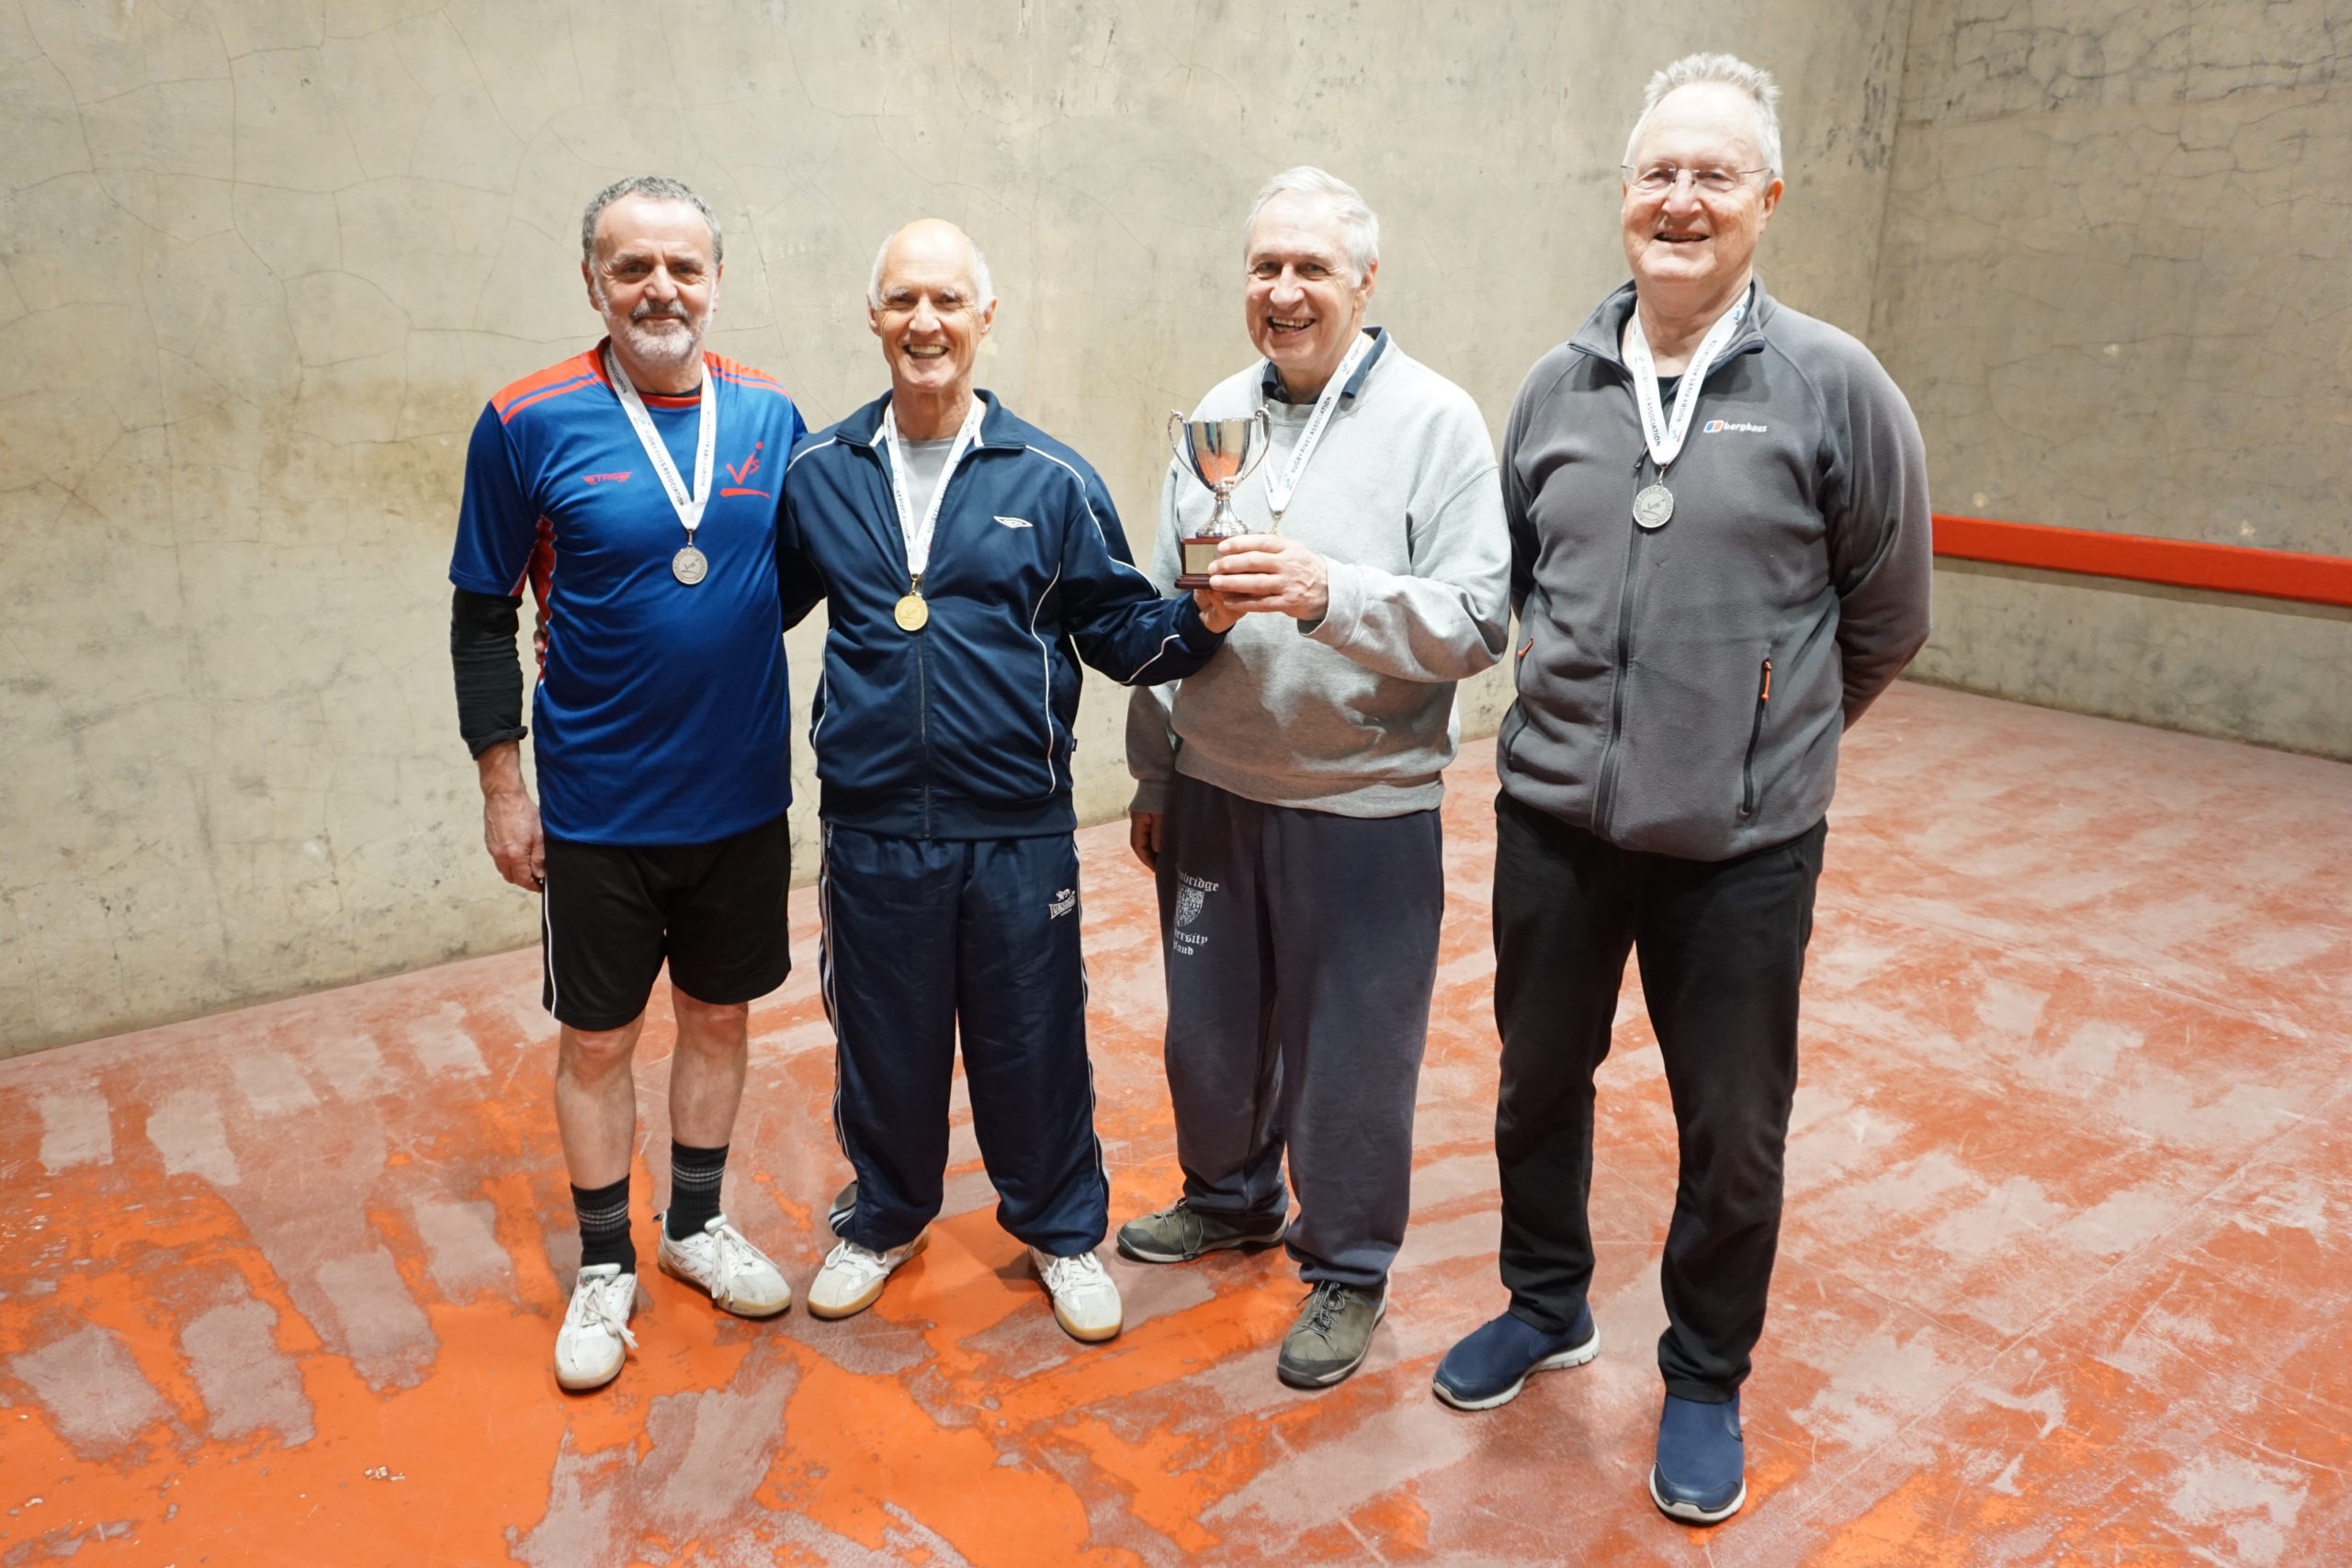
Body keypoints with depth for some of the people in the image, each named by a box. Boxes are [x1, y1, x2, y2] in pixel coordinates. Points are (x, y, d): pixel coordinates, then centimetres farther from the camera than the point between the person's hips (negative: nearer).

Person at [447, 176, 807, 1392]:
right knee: (597, 1038, 10)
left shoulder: (770, 416, -1)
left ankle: (697, 1224, 37)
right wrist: (501, 781, -3)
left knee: (719, 1015, 16)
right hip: (595, 807, -2)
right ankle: (605, 1265, 30)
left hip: (742, 796, 3)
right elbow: (482, 615, -2)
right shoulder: (529, 423, -9)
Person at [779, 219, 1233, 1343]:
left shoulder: (1050, 479, -1)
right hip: (872, 828, 2)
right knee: (883, 1042, 16)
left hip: (1017, 828, -1)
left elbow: (1117, 629, 2)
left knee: (1033, 1042, 11)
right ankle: (884, 1219, 43)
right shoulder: (819, 474, 3)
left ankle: (1062, 1230, 36)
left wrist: (1202, 619, -16)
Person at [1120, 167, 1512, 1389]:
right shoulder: (1218, 415, 8)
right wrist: (1151, 773, 14)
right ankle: (1230, 1197, 45)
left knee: (1348, 1056, 7)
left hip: (1362, 804, -5)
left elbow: (1479, 622, -15)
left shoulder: (1435, 420, -8)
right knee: (1209, 1023, 19)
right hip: (1212, 788, 5)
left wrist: (1330, 592, -30)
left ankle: (1346, 1267, 30)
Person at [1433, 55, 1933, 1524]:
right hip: (1553, 814, 3)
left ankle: (1705, 1380, 35)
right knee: (1539, 1082, 18)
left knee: (1733, 1132, 11)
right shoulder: (1556, 386, 3)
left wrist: (1766, 741, 11)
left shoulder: (1833, 384, -7)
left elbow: (1886, 617, 3)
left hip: (1742, 844, -3)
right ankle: (1548, 1306, 43)